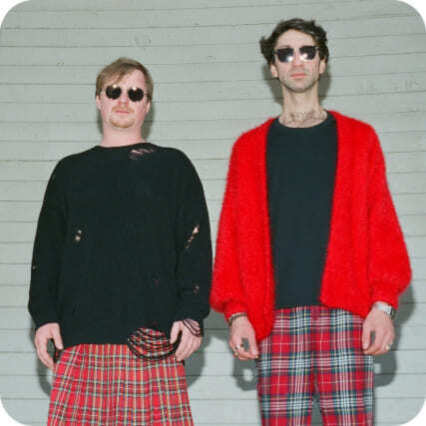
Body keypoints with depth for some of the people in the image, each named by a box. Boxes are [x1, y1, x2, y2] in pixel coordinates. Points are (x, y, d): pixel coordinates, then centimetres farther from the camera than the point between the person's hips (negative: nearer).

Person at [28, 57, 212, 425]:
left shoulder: (173, 167, 11)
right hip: (81, 338, 2)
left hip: (152, 337, -2)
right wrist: (45, 315, 5)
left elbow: (197, 247, 5)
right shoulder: (70, 171, 18)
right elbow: (47, 250, 16)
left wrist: (191, 315, -6)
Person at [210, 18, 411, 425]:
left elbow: (381, 225, 6)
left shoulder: (357, 137, 12)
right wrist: (236, 311, -1)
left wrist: (383, 302, -4)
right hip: (274, 315, 1)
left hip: (344, 311, -1)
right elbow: (233, 234, 8)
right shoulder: (250, 146, 13)